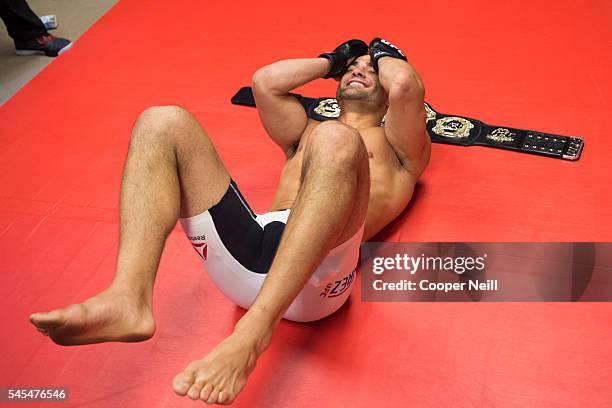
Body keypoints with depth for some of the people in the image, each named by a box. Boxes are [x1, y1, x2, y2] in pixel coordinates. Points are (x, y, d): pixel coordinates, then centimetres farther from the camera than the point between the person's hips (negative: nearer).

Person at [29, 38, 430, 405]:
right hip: (249, 248, 5)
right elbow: (265, 81, 24)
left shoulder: (400, 146, 25)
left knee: (336, 140, -33)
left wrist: (384, 54, 28)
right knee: (163, 123, -8)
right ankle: (128, 299, -31)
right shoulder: (307, 133, 38)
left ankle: (253, 332, -45)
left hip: (316, 271, -5)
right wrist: (332, 60, 38)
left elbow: (406, 84, 4)